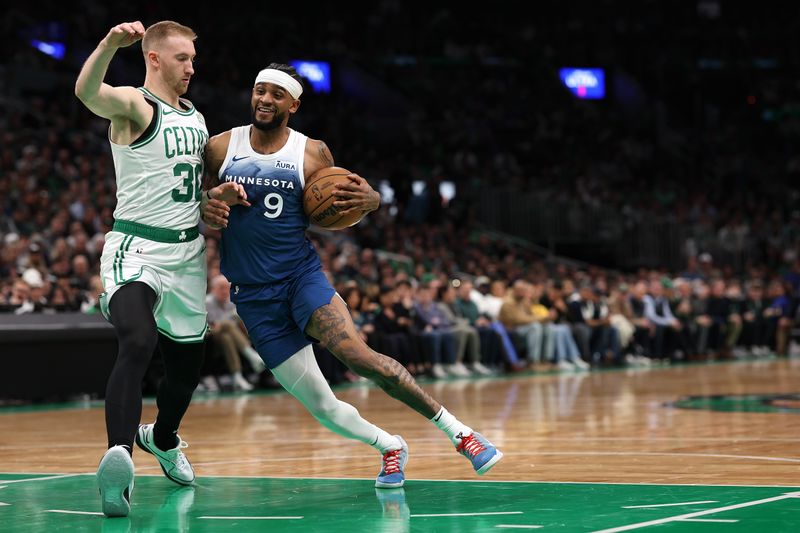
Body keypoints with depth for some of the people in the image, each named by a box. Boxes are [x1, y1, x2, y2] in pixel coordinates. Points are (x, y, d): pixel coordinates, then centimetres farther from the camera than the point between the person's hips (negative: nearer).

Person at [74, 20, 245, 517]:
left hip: (187, 252, 7)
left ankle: (163, 438, 48)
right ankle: (120, 456, -44)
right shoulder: (132, 104, -9)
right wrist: (110, 44, -52)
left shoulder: (196, 118, 14)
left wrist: (224, 192, 7)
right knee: (139, 343, -32)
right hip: (137, 249, -7)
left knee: (187, 365, 18)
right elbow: (87, 92, -33)